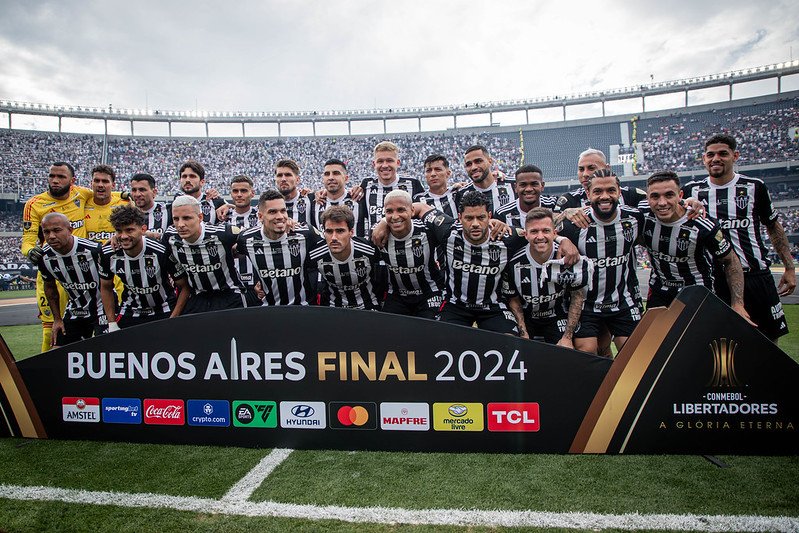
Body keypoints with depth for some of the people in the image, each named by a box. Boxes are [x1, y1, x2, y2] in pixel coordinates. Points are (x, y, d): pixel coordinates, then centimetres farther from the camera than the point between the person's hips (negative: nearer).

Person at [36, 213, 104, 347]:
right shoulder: (44, 257, -7)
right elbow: (50, 287, 12)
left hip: (102, 308, -5)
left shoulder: (93, 249, -23)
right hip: (74, 310, 5)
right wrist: (57, 319, 12)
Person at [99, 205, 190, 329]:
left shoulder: (162, 252, -25)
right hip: (129, 313, 3)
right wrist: (112, 323, 3)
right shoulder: (108, 254, -13)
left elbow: (184, 287, -15)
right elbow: (106, 288, 6)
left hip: (164, 312, -3)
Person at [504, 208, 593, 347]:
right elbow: (513, 299, -4)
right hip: (526, 318, 1)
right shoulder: (514, 263, -19)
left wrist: (567, 337, -8)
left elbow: (578, 296, -7)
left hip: (558, 317, 0)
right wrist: (524, 336, -10)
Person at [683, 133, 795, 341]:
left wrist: (789, 267, 8)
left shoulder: (754, 187, 4)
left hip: (757, 276, 0)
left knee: (770, 340, 8)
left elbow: (773, 227, 12)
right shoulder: (691, 191, 4)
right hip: (714, 279, 0)